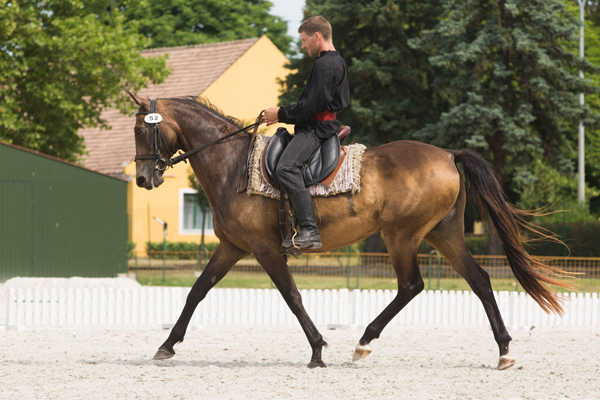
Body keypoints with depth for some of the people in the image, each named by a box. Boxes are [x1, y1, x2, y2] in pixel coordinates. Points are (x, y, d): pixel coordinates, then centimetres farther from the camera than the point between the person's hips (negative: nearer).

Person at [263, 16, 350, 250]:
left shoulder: (325, 65, -15)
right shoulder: (337, 62, 19)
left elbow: (312, 105, -21)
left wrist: (281, 114, -10)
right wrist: (282, 115, 19)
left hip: (315, 128, -12)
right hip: (317, 126, 12)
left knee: (286, 169, -30)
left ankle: (310, 230, -38)